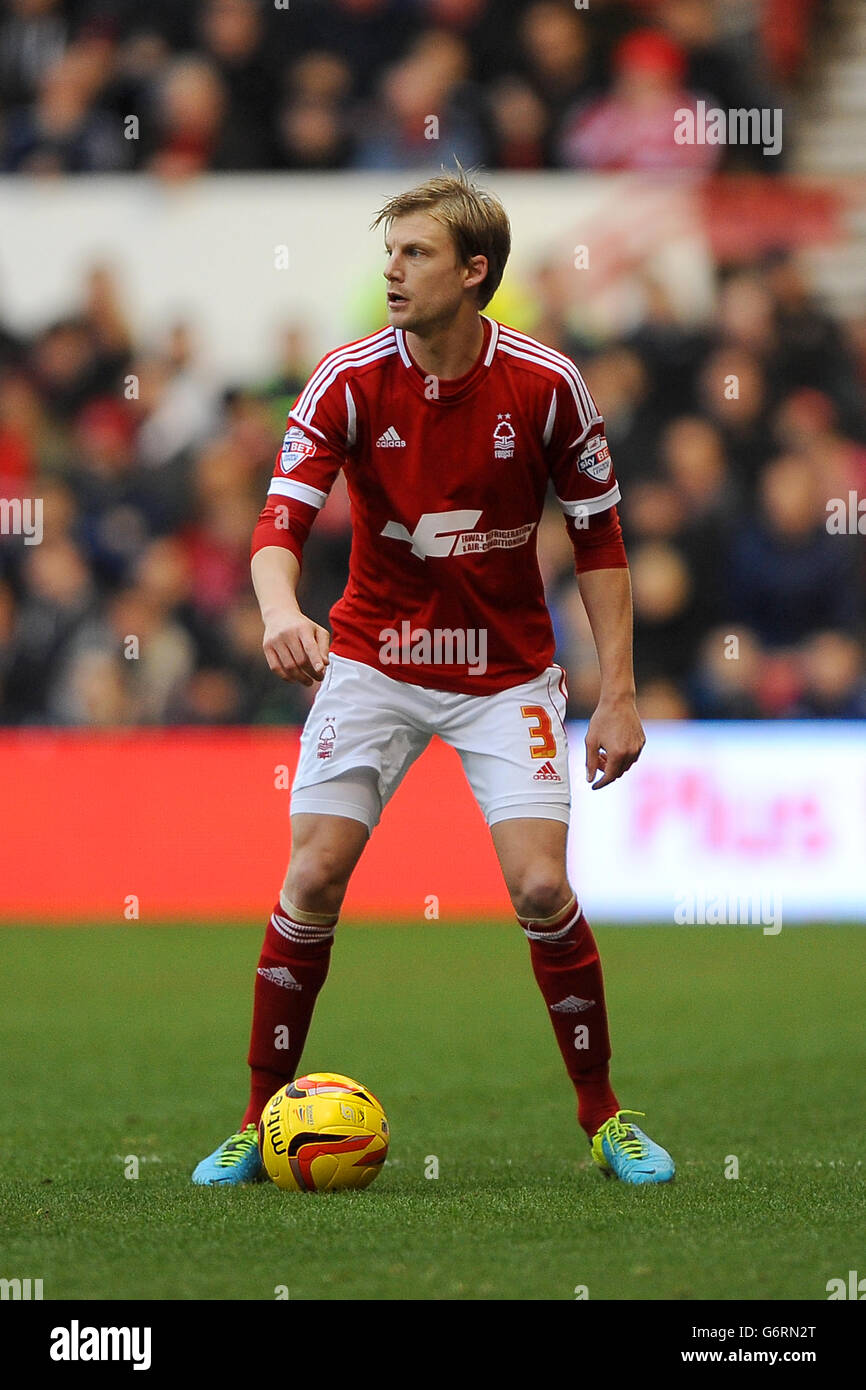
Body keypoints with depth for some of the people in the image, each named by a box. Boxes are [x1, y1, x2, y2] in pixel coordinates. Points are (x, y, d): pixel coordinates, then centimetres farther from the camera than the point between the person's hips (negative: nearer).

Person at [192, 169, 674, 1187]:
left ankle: (603, 1116, 5)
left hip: (506, 671, -1)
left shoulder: (544, 385, -12)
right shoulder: (350, 380, -13)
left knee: (540, 885, -13)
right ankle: (261, 1120, 5)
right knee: (313, 878, -9)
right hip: (373, 661, 1)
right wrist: (280, 610, -42)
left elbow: (598, 539, -2)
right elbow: (282, 520, -19)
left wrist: (618, 695, -7)